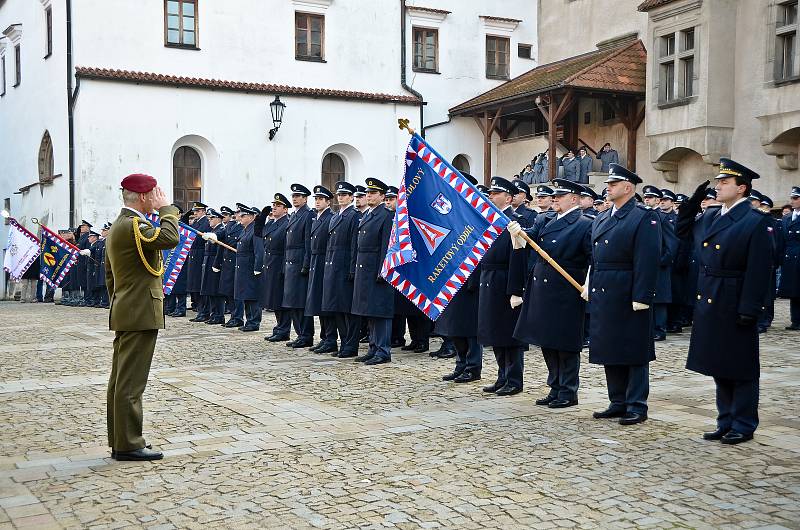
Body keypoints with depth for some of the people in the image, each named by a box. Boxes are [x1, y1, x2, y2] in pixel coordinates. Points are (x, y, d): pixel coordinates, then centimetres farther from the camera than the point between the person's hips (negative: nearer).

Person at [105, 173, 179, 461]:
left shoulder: (117, 226, 17)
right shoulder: (133, 225, -16)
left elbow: (109, 275, 22)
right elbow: (169, 238, -28)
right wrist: (166, 209, -13)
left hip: (125, 314, 11)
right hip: (140, 315, -11)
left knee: (120, 380, 12)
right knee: (131, 382, -6)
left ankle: (119, 441, 19)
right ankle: (128, 445, -2)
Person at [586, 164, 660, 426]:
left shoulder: (644, 217, -9)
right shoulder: (601, 219, 15)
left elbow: (647, 262, -16)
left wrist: (641, 298, -20)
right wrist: (588, 287, 12)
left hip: (628, 298, -8)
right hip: (602, 296, 8)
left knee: (634, 353, 1)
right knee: (610, 353, 13)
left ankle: (636, 406, 10)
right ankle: (618, 402, 23)